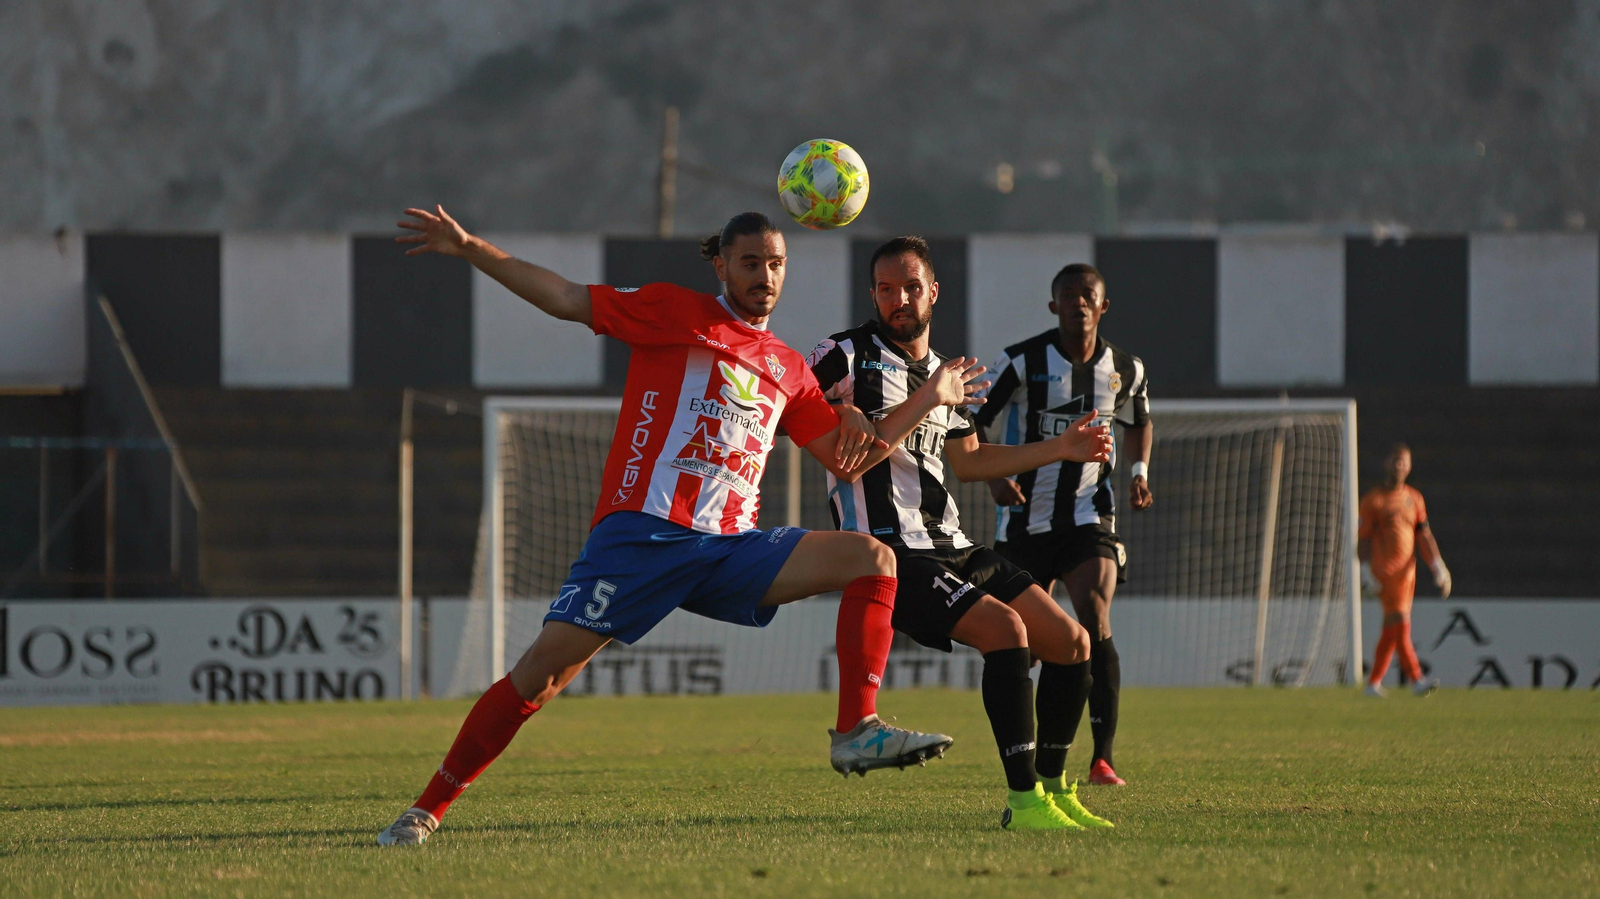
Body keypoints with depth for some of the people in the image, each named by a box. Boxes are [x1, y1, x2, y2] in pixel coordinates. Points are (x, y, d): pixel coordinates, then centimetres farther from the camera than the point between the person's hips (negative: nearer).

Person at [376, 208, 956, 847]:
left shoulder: (788, 369, 21)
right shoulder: (676, 314, 6)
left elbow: (847, 460, 22)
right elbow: (566, 299, 3)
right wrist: (469, 249, -6)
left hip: (731, 548, 5)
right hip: (643, 531, -5)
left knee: (872, 559, -11)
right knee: (546, 665, -14)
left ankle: (857, 734, -19)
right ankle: (428, 808, -4)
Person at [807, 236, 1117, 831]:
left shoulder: (942, 373, 19)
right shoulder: (844, 357, -5)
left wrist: (1062, 448, 26)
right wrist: (926, 401, -19)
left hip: (951, 548, 9)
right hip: (891, 552, -9)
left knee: (1072, 643, 5)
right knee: (1004, 627, -29)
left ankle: (1053, 788, 18)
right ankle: (1023, 800, -28)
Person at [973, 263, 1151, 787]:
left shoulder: (1124, 369, 2)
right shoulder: (1022, 362, -9)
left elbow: (1138, 421, 23)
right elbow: (970, 424, -6)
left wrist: (1139, 471, 6)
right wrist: (994, 476, -21)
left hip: (1090, 514, 0)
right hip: (1026, 517, 0)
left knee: (1094, 625, -19)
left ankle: (1103, 756, -22)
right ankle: (1045, 760, 27)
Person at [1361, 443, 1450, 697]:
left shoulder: (1414, 499, 14)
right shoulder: (1373, 500, 0)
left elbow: (1424, 535, 13)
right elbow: (1364, 539, -1)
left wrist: (1438, 566, 4)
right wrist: (1366, 571, -9)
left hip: (1407, 569, 5)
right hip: (1384, 569, -5)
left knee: (1392, 630, 6)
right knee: (1400, 622, -15)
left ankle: (1374, 682, 14)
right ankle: (1416, 679, -21)